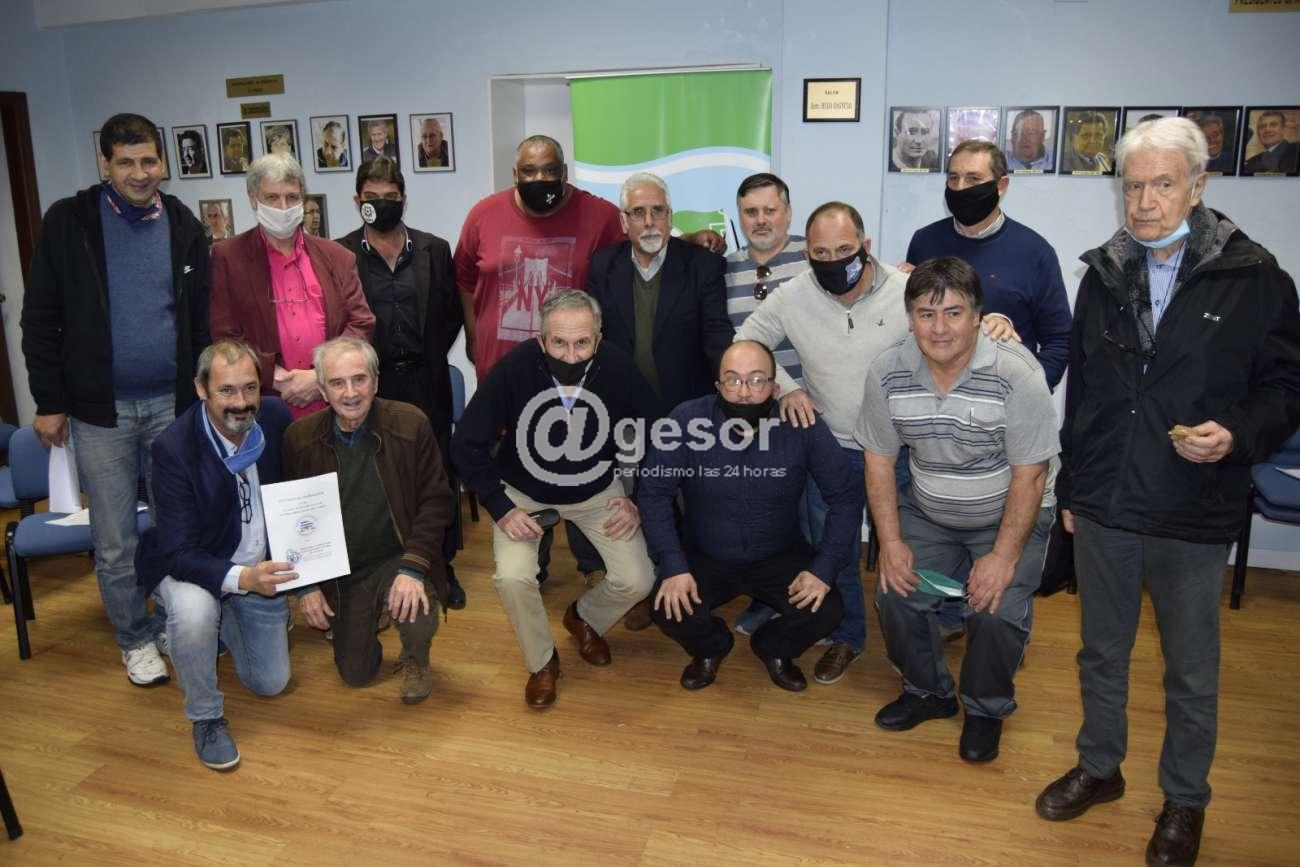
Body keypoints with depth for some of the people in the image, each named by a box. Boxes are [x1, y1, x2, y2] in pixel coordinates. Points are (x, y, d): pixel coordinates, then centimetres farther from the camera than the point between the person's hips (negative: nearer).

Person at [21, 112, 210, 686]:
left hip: (173, 403, 2)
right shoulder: (68, 222, -3)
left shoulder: (184, 226, 3)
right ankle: (136, 638, 25)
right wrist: (49, 402, -4)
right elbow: (40, 319, -1)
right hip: (100, 409, -1)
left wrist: (201, 395, 3)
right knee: (114, 541, 8)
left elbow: (202, 321, 5)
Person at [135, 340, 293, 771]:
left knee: (271, 683, 9)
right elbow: (178, 552, -28)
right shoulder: (173, 448, -27)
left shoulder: (276, 419, -14)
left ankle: (224, 622, 39)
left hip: (260, 565, 4)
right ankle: (205, 716, -11)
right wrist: (240, 578, -45)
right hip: (193, 566, -4)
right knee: (193, 612, -39)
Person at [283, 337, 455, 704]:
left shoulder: (411, 424, -14)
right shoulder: (299, 437, -7)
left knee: (418, 620, -32)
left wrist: (413, 568, -23)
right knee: (355, 675, 6)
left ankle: (415, 661, 7)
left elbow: (436, 501, -12)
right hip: (339, 571, 3)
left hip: (397, 559, -2)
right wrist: (306, 585, -6)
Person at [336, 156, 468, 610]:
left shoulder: (434, 250, 6)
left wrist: (431, 356, 3)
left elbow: (452, 312, 10)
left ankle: (441, 565, 21)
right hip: (370, 384, -2)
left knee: (438, 472, 7)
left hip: (426, 382, 2)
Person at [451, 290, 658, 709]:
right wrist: (501, 508, -20)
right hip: (524, 493, -1)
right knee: (511, 577, -23)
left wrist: (638, 499, -8)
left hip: (597, 491, 2)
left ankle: (585, 618, 25)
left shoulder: (618, 368, -23)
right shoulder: (515, 368, -27)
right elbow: (467, 444, -16)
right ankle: (541, 661, 7)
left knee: (637, 581, -11)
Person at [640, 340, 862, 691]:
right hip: (703, 556, 0)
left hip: (780, 556, 1)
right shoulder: (686, 420, -21)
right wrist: (673, 566, -23)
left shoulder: (802, 426, -18)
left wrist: (824, 568, -18)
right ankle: (710, 647, 15)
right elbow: (653, 493, -15)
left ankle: (774, 648, 17)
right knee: (668, 608, -24)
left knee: (826, 610, -20)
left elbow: (845, 495, -10)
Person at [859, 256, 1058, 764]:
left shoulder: (1016, 374, -26)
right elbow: (880, 460, -4)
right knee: (896, 595, -11)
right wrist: (891, 542, -10)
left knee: (997, 611, -19)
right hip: (927, 512, 4)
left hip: (1009, 514, -3)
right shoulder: (887, 371, -14)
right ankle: (928, 692, 18)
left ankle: (987, 710, 12)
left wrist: (1004, 556, -21)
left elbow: (1030, 474, -19)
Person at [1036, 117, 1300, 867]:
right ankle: (1100, 768, 39)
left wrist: (1238, 434, -22)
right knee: (1102, 651, 18)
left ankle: (1186, 800, 34)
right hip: (1103, 509, 3)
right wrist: (1071, 489, 13)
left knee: (1192, 671, 13)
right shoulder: (1104, 274, 4)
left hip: (1196, 519, -3)